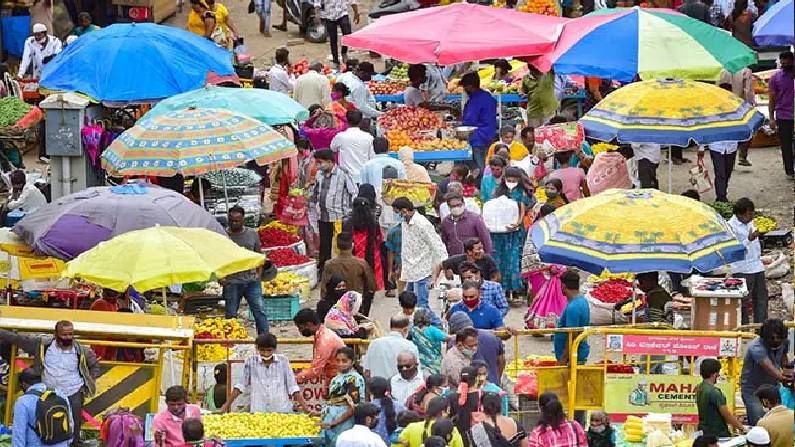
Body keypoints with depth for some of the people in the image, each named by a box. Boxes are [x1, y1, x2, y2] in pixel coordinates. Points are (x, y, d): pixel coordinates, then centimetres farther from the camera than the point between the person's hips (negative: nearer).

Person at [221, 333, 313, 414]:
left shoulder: (283, 361, 1)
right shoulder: (251, 361, 1)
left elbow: (292, 387, 3)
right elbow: (241, 385, 8)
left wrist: (305, 408, -2)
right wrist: (227, 404, 8)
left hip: (282, 411, 0)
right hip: (258, 412, 0)